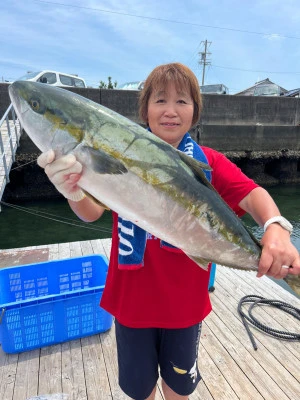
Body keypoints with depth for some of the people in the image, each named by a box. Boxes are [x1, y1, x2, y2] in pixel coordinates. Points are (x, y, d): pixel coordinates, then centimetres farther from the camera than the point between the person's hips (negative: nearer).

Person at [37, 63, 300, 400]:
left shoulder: (208, 162, -7)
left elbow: (251, 193, -21)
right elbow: (92, 211, -21)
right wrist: (74, 191, -43)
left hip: (185, 302, 1)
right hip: (133, 300, 0)